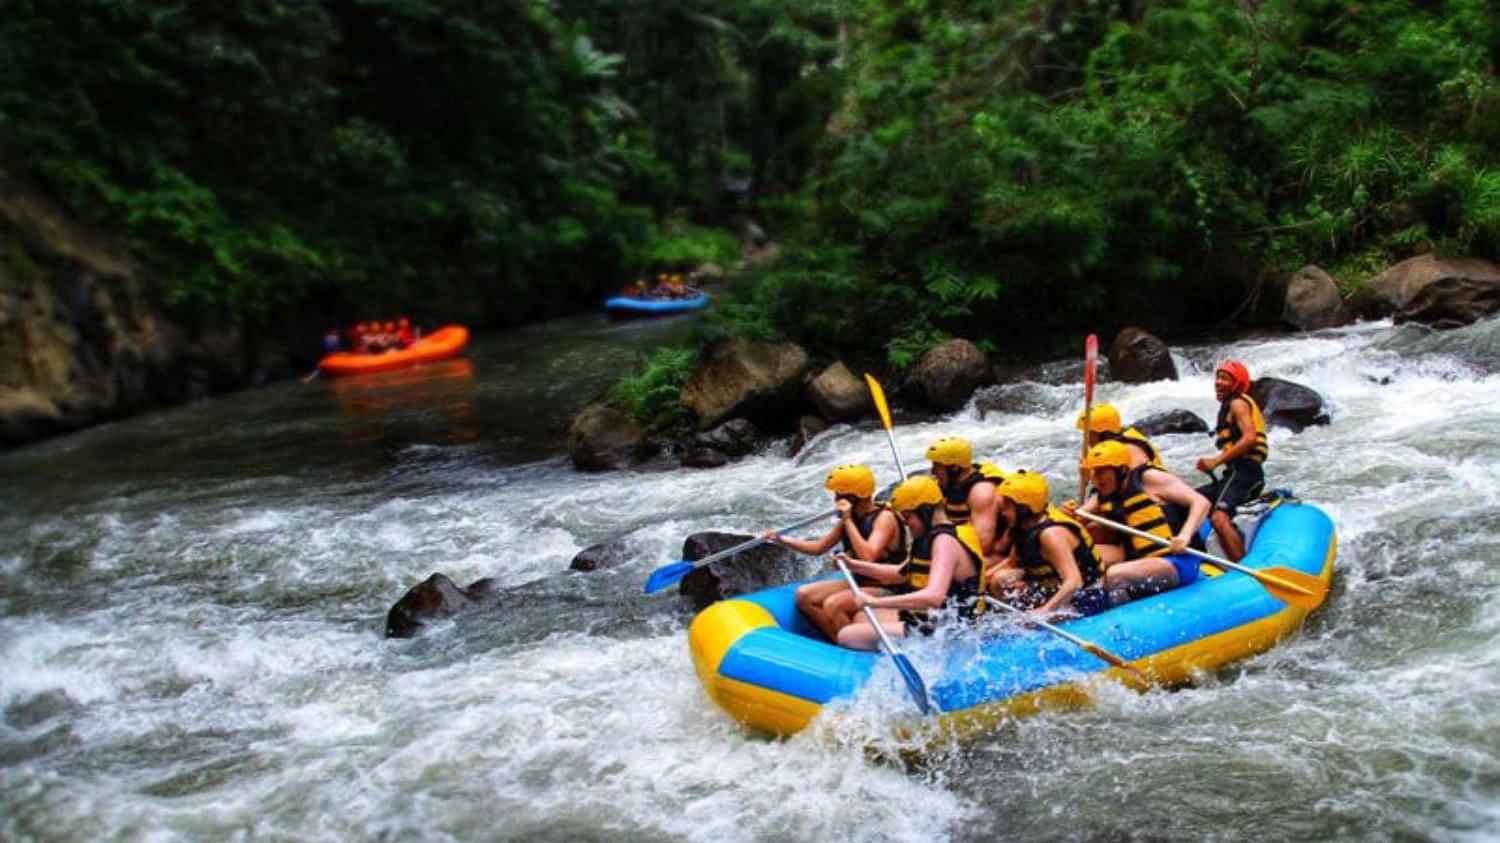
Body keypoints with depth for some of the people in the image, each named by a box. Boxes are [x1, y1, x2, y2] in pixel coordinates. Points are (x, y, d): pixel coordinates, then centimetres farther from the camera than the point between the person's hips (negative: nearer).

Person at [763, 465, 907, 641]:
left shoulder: (884, 518, -17)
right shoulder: (852, 517, 7)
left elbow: (868, 557, -32)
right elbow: (818, 547, 16)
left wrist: (848, 521, -27)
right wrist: (782, 540, 9)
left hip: (886, 589, -9)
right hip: (859, 583, 9)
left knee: (832, 604, -30)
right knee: (803, 595, -4)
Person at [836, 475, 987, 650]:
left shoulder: (945, 542, -22)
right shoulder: (932, 537, 11)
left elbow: (933, 596, -37)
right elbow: (901, 575, 25)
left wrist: (876, 601, -36)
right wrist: (854, 565, 18)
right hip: (929, 618, 11)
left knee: (847, 636, -16)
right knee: (861, 619, 26)